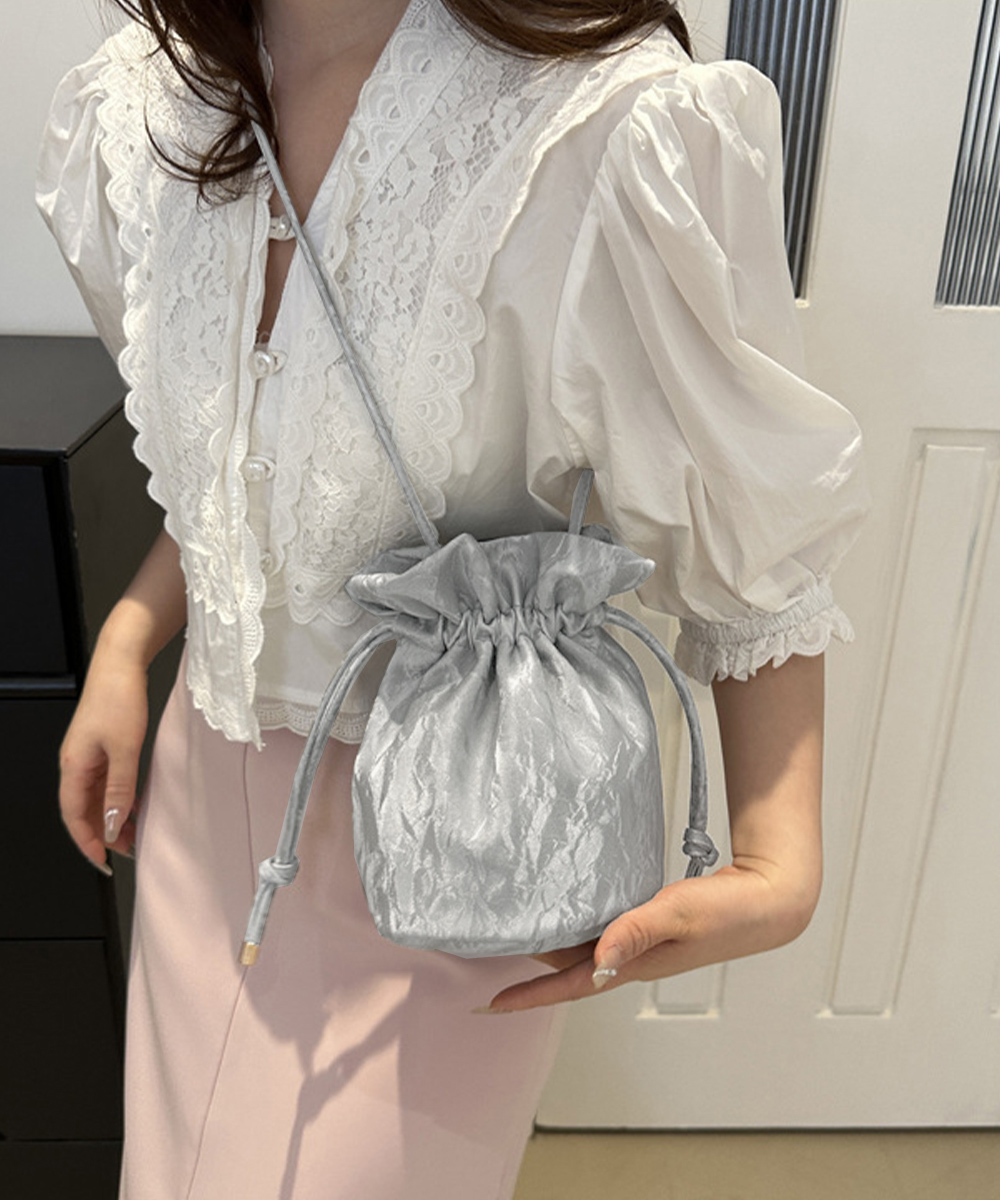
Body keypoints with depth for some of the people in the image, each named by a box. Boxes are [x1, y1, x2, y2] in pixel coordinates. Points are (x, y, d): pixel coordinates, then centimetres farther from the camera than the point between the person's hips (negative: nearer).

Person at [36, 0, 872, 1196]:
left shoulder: (613, 132, -24)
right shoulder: (146, 103, -2)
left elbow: (757, 540, -16)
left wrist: (782, 872, -25)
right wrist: (124, 649, 2)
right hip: (214, 777, 6)